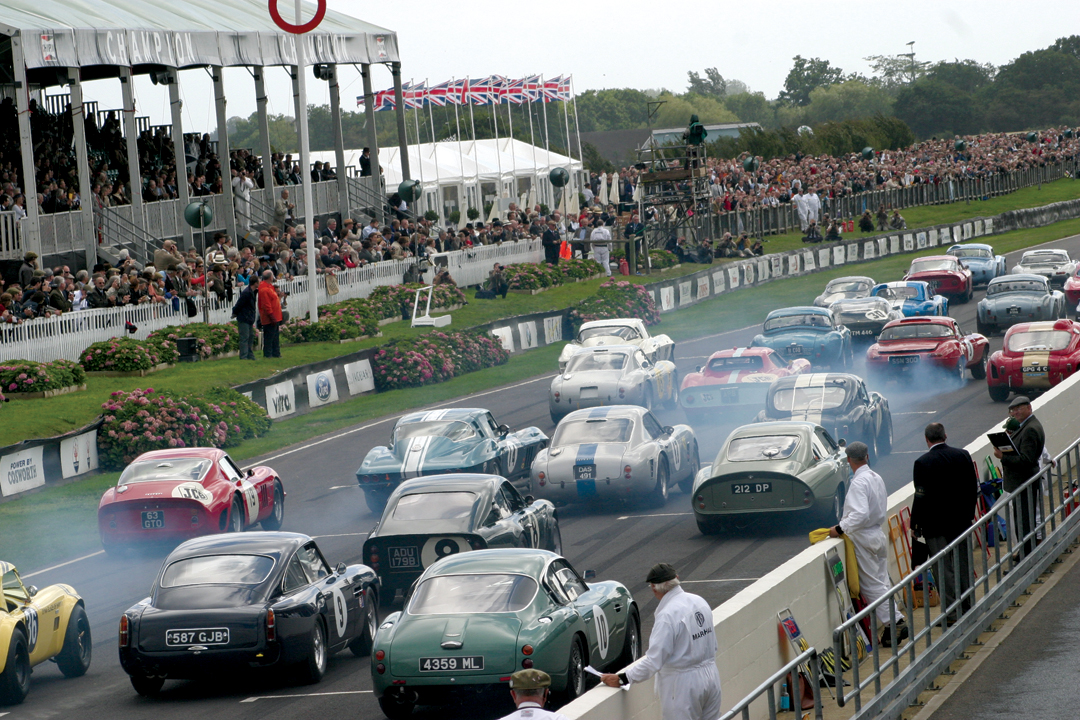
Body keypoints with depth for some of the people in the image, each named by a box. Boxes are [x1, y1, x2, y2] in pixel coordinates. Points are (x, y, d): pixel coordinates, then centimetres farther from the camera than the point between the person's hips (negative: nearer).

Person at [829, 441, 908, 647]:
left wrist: (840, 529, -22)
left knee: (871, 584, -3)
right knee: (881, 582, 12)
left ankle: (894, 621, -7)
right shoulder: (876, 478, 8)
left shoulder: (859, 483, -20)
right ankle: (896, 621, 11)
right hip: (877, 535, 9)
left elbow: (861, 514, -29)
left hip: (863, 539, -9)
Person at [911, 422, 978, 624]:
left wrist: (915, 524, -5)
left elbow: (921, 496, -15)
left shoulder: (923, 463, -16)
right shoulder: (963, 455, 1)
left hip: (936, 525, -5)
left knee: (944, 569, 0)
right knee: (964, 564, 14)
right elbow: (973, 488, 8)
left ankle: (951, 612, 1)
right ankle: (968, 607, 22)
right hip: (962, 520, 5)